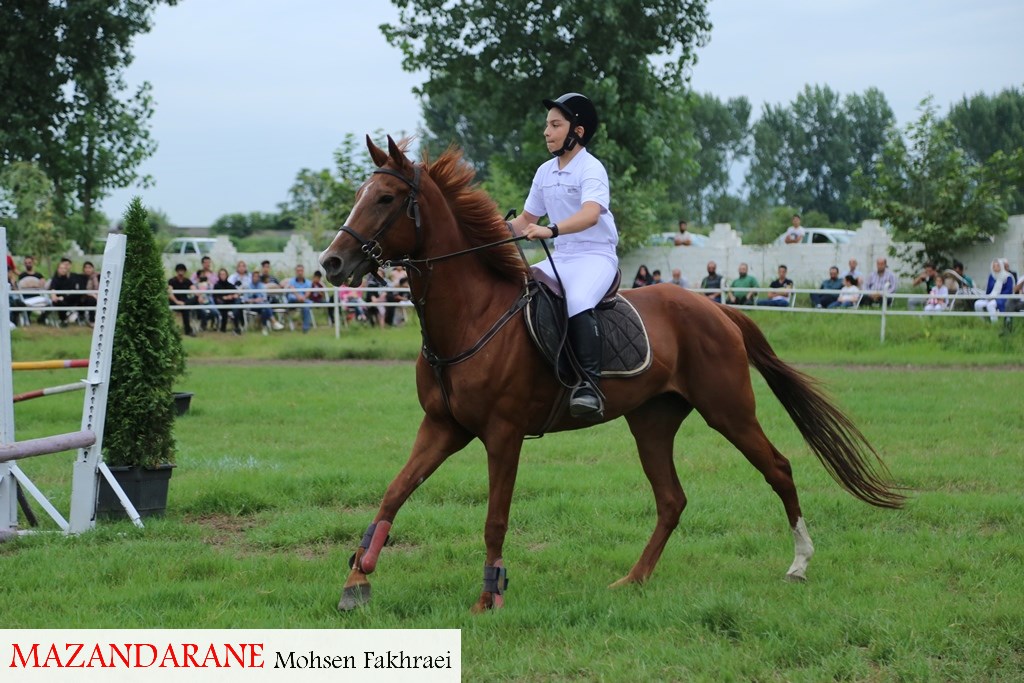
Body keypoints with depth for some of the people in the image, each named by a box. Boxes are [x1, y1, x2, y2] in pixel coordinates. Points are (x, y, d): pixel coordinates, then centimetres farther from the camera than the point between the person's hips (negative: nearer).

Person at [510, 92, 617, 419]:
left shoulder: (591, 169, -12)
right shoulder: (545, 172, 12)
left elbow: (590, 214, -31)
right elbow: (527, 218, 22)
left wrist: (551, 230, -45)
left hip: (596, 255, -8)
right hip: (561, 257, 8)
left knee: (577, 303, -35)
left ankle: (589, 384, -40)